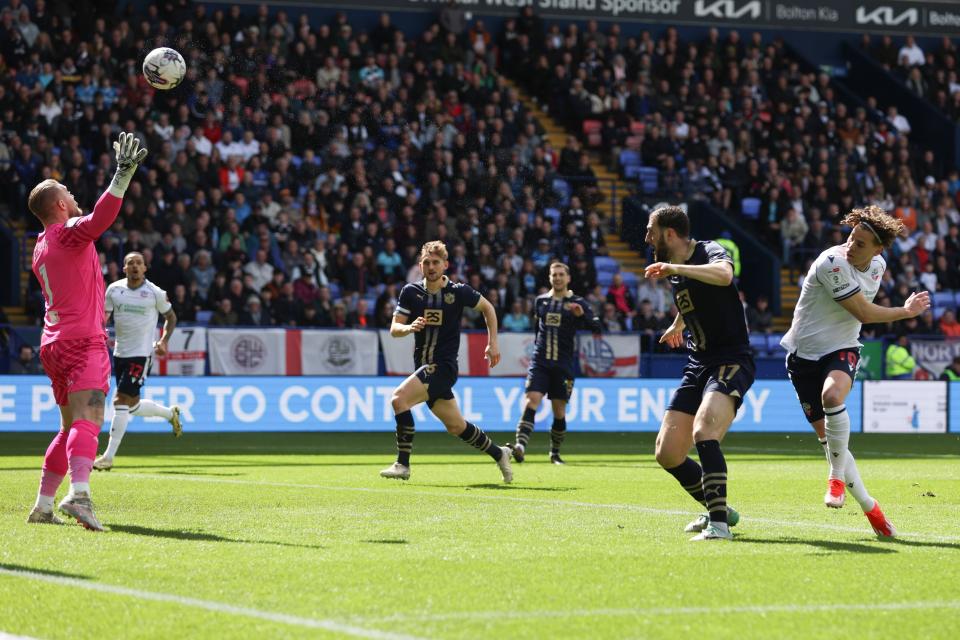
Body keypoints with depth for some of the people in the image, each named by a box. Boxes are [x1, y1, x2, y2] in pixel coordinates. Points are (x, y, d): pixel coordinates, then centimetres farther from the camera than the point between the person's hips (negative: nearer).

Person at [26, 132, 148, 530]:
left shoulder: (40, 249, 20)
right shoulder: (70, 232, -6)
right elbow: (100, 218, -27)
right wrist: (123, 175, -32)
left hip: (54, 344, 9)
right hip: (82, 341, -9)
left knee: (70, 428, 18)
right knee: (86, 422, -22)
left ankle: (43, 505, 19)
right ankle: (79, 496, -41)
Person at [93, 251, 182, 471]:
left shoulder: (155, 293, -5)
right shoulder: (114, 290, 3)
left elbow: (170, 317, 8)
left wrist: (164, 341, -7)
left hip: (141, 354, -5)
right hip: (120, 352, 5)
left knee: (121, 401, -13)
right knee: (133, 405, 14)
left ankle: (109, 457, -9)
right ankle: (170, 413, 43)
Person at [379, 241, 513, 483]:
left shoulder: (459, 291, -6)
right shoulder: (411, 292, 2)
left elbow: (488, 308, 11)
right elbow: (394, 329, 1)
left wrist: (493, 342, 7)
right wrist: (409, 327, -22)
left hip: (444, 366, -5)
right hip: (423, 367, 5)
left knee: (399, 398, -24)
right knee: (456, 427, 13)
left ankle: (402, 465, -18)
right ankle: (499, 454, 35)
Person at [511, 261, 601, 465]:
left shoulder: (577, 303, 2)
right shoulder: (540, 301, 11)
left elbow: (597, 327, -7)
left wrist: (582, 315, -24)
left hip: (563, 366, -1)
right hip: (540, 363, 1)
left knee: (559, 412, 4)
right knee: (530, 403, -18)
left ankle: (555, 453, 20)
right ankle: (521, 445, -30)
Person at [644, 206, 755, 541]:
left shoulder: (709, 251, -13)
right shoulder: (673, 271, 12)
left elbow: (724, 274, -39)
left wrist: (675, 268, -42)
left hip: (731, 361, -9)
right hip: (697, 364, 9)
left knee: (703, 430, -32)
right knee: (667, 454, 3)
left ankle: (718, 524, -31)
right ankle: (718, 510, 23)